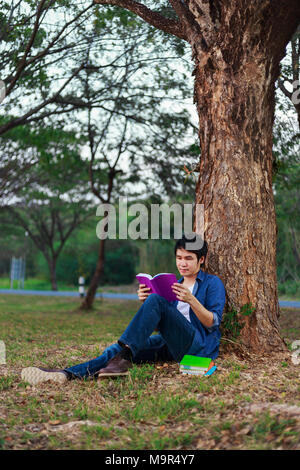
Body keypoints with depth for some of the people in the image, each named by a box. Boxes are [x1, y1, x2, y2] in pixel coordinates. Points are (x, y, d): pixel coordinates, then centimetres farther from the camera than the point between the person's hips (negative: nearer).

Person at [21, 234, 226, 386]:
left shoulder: (213, 283, 9)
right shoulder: (174, 284, 25)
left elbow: (213, 323, -3)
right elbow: (159, 325, 18)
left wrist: (191, 300, -18)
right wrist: (146, 303, -1)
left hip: (199, 345, -6)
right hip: (172, 346, 6)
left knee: (156, 300, -28)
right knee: (117, 349, -20)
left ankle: (124, 357, -38)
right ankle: (68, 374, -36)